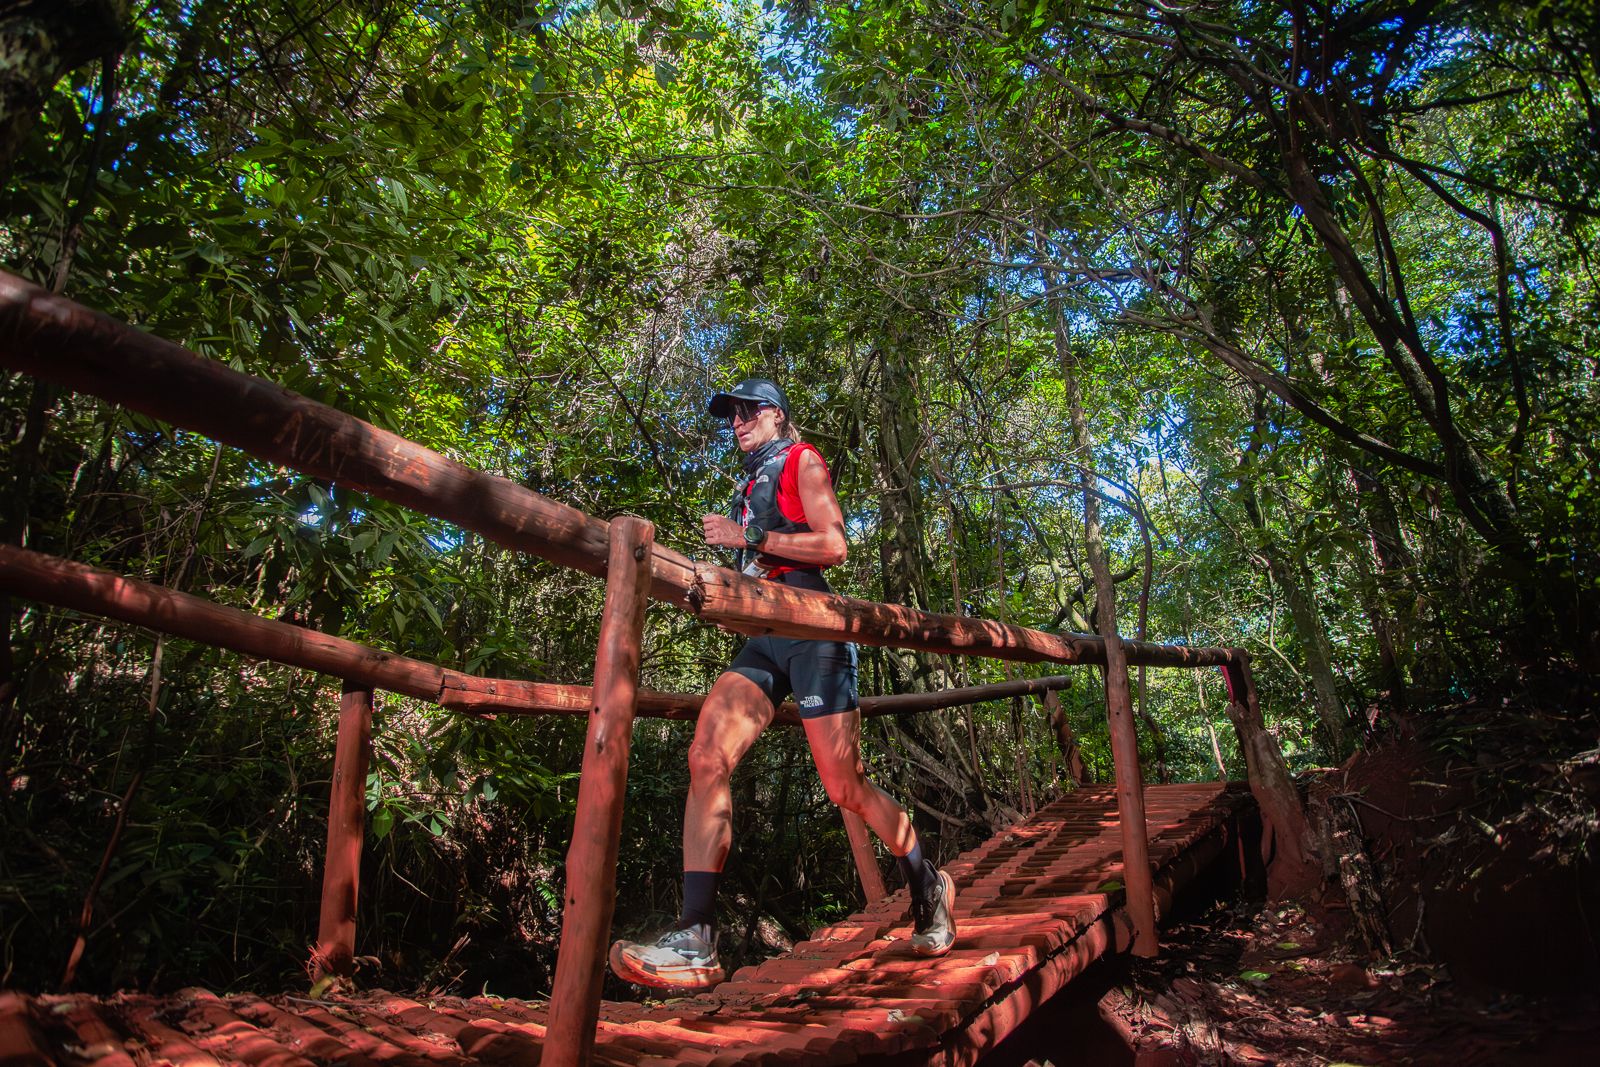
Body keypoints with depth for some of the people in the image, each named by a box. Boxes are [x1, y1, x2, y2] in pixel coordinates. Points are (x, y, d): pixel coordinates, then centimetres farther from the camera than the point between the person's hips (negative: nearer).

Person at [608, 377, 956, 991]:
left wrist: (748, 538, -9)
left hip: (811, 630, -6)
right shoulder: (751, 485, 28)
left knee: (845, 788, -2)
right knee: (707, 756, -17)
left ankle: (930, 888, 24)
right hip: (762, 638, 7)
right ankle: (695, 941, -19)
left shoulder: (802, 461, 6)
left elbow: (834, 546, -8)